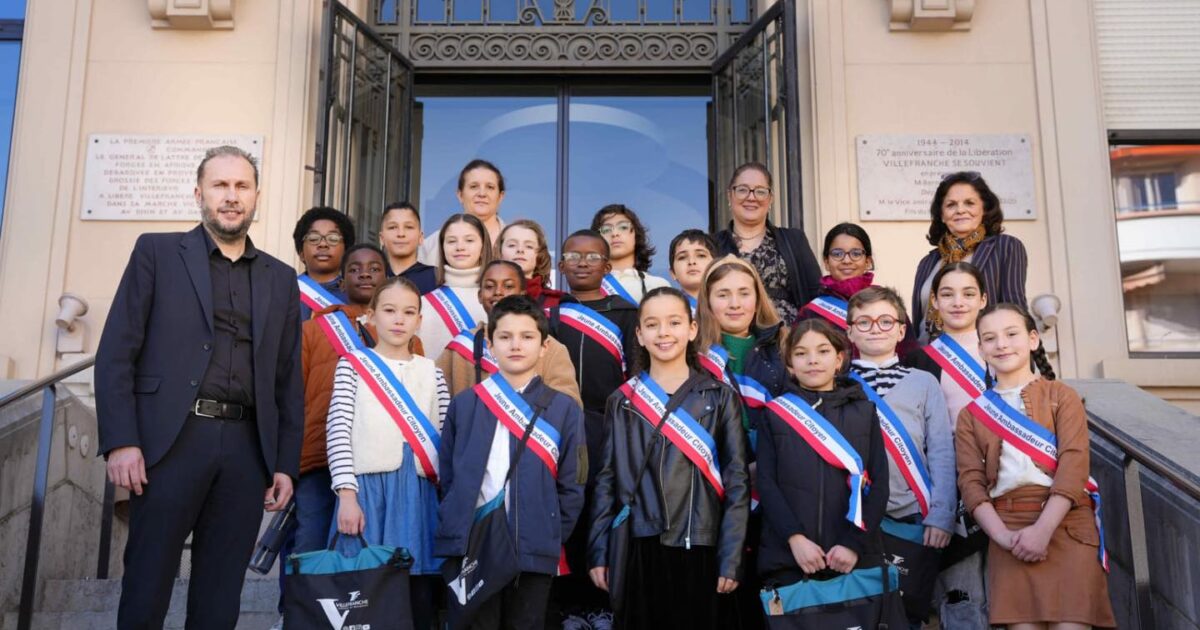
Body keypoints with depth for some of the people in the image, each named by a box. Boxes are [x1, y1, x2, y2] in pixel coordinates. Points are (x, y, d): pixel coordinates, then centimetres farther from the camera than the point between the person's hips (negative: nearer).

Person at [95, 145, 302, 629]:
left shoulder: (281, 278, 15)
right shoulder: (157, 252, 8)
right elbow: (116, 353, 1)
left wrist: (286, 464, 7)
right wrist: (120, 441, -10)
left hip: (247, 448, 3)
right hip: (171, 440, -2)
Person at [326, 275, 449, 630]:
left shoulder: (431, 372, 13)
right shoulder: (352, 365, 6)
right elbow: (337, 430, -3)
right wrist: (347, 495, -13)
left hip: (419, 493, 2)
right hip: (368, 488, -2)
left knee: (418, 595, 3)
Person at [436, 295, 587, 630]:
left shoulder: (563, 409, 3)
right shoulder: (464, 404, 5)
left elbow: (572, 486, 3)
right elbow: (446, 476, 9)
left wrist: (552, 539, -2)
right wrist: (453, 530, 1)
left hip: (533, 551, 0)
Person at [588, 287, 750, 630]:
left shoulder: (719, 397, 3)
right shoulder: (622, 401, 6)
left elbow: (737, 482, 0)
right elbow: (607, 480, 7)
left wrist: (731, 558, -6)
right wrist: (598, 551, 1)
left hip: (699, 549, -1)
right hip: (637, 550, 1)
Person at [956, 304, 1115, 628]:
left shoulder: (1062, 396, 6)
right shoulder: (971, 414, 12)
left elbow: (1074, 466, -5)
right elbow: (970, 482, 3)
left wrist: (1042, 529, -16)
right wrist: (1003, 536, -12)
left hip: (1066, 525, -1)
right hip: (1007, 532, 2)